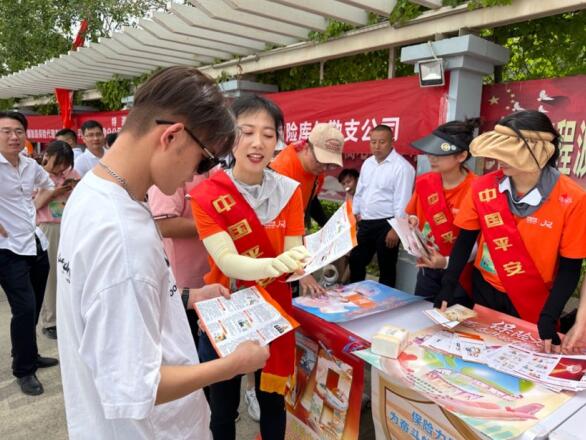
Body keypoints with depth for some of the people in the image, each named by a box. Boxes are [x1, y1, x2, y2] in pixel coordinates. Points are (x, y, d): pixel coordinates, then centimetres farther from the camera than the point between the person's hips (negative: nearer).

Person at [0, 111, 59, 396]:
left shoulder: (30, 165, 5)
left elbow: (48, 185, 26)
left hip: (37, 244, 7)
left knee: (34, 307, 17)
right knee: (24, 309, -4)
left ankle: (28, 355, 36)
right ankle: (24, 370, 14)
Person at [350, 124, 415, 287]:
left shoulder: (402, 166, -14)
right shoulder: (367, 163, 10)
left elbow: (402, 201, -17)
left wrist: (395, 229, -19)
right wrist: (355, 215, 14)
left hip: (387, 224, -7)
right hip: (365, 223, 7)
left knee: (386, 268, 7)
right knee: (355, 261, 16)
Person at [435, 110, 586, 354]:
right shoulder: (483, 187, -13)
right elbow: (465, 241, -3)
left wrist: (549, 318, -18)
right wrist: (447, 287, -10)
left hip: (536, 301, -2)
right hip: (486, 291, 2)